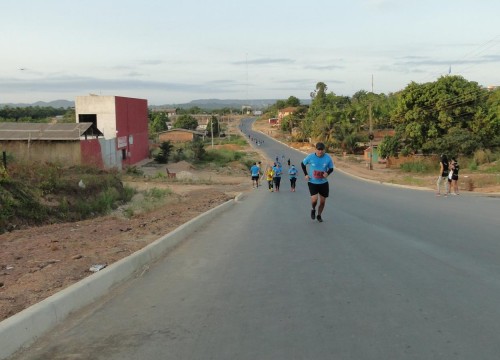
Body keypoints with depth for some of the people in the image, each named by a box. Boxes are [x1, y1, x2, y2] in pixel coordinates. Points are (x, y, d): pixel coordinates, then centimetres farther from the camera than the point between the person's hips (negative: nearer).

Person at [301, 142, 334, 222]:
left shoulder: (328, 158, -10)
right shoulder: (310, 157, -12)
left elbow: (331, 168, 4)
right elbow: (302, 164, 5)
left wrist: (327, 173, -18)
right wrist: (306, 174, -5)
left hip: (323, 182, 2)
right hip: (312, 182, -2)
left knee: (322, 201, 7)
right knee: (314, 199, -18)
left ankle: (319, 215, 33)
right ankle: (313, 210, 17)